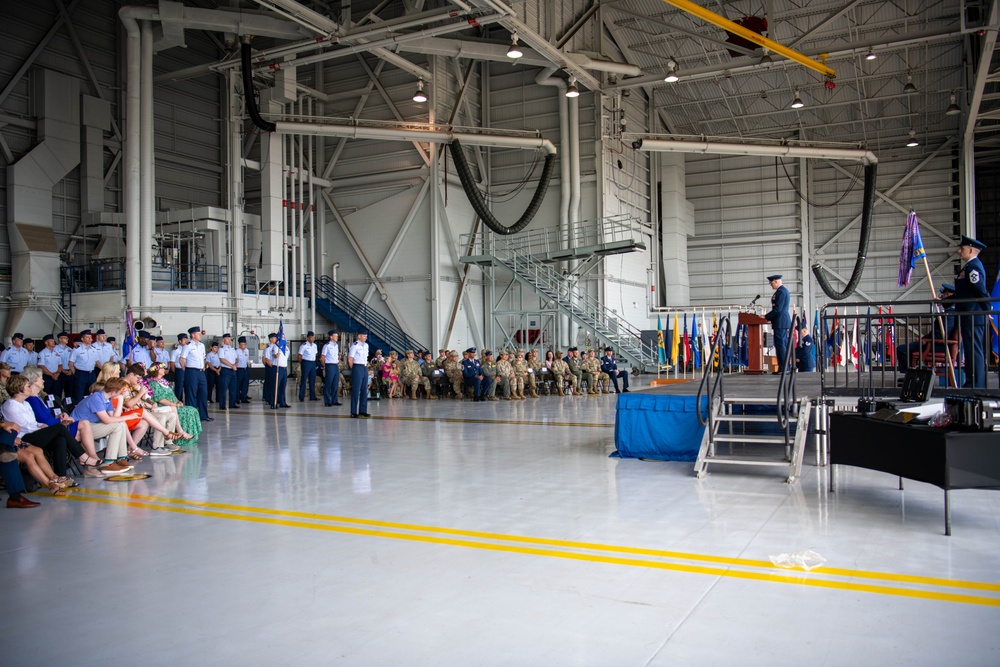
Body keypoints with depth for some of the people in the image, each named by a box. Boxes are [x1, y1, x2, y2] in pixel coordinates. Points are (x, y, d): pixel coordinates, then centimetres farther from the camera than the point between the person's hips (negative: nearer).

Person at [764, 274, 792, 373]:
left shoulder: (781, 292, -15)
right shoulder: (783, 290, 17)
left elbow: (777, 309, -20)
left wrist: (766, 317, -13)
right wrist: (769, 317, 15)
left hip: (780, 322, -11)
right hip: (784, 321, 11)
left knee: (780, 344, -9)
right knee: (784, 344, 12)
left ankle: (782, 368, -9)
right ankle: (785, 367, 16)